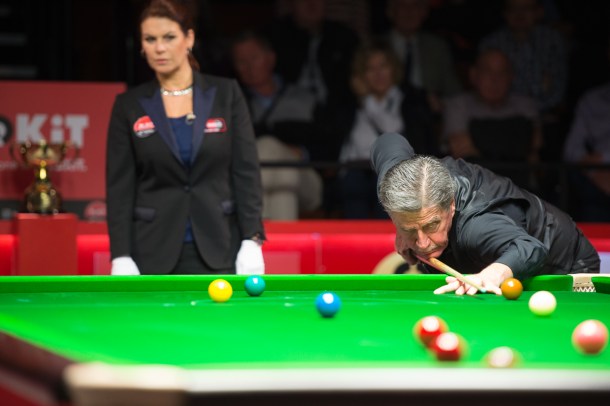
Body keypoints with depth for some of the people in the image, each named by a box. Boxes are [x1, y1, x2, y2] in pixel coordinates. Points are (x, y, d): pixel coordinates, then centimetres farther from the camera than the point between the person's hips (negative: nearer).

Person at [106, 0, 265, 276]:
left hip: (217, 252, 0)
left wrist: (251, 242, -8)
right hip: (154, 254, 0)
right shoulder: (129, 106, 3)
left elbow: (246, 172, 1)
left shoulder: (226, 94, 3)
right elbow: (119, 187, 1)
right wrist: (121, 257, -7)